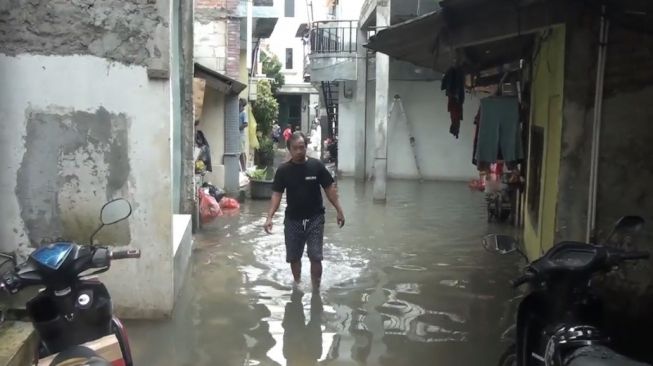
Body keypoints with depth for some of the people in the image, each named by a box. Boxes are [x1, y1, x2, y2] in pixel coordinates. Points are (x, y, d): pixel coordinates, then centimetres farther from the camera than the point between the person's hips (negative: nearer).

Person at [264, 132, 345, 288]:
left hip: (315, 218, -2)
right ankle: (297, 284, 36)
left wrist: (339, 210, -5)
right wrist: (269, 217, -14)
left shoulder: (316, 165, -8)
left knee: (315, 256, -4)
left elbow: (329, 188, -1)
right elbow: (276, 194, -4)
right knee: (293, 257, 12)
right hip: (293, 219, 2)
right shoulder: (283, 170, -5)